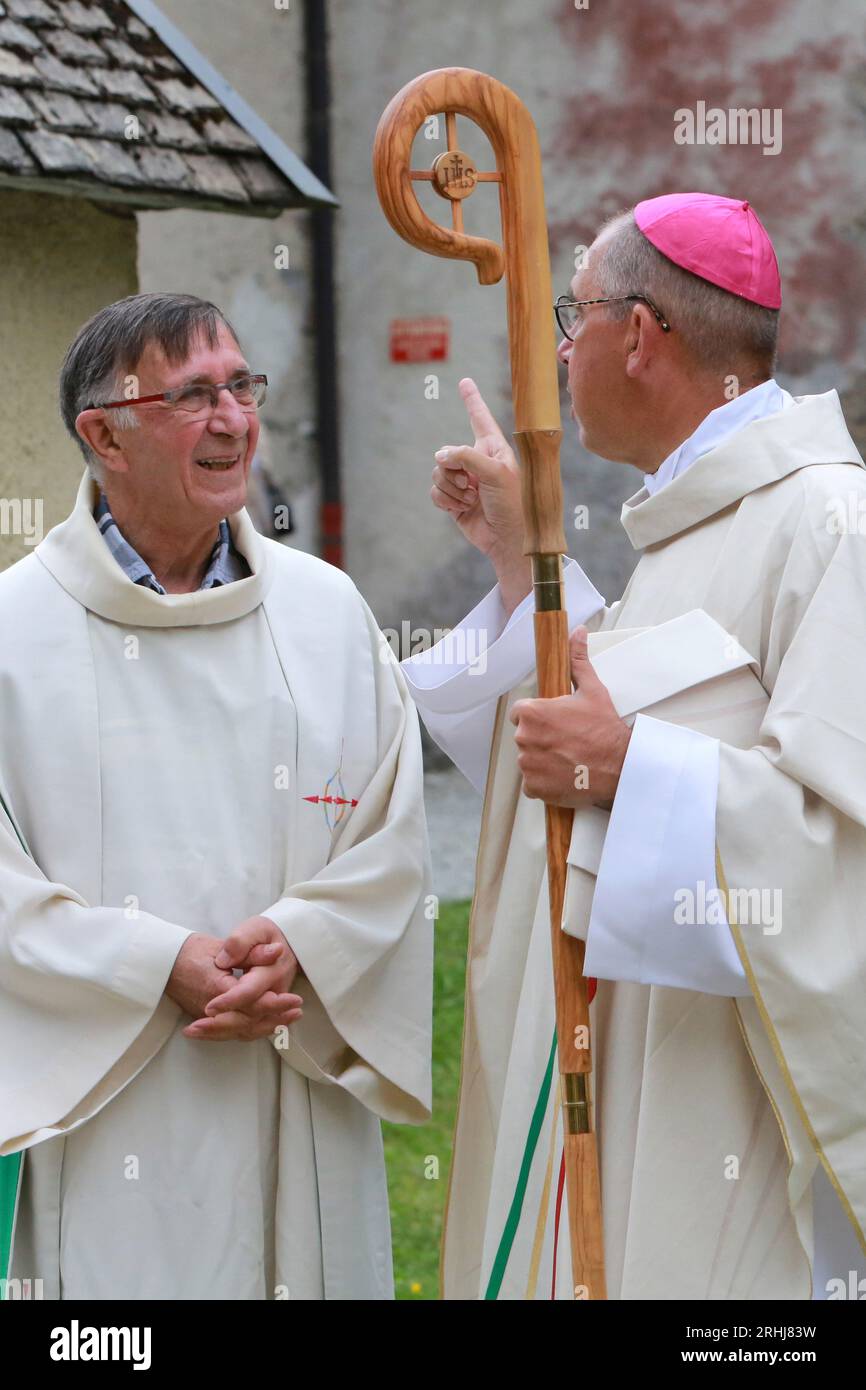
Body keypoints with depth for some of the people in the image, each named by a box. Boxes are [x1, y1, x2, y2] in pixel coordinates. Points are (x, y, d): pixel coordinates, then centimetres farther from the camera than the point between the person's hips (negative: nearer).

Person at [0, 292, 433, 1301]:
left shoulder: (326, 608, 8)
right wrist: (163, 966, -17)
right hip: (103, 1104, -3)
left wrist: (297, 943, -13)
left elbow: (392, 843, 5)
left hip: (302, 1103, 3)